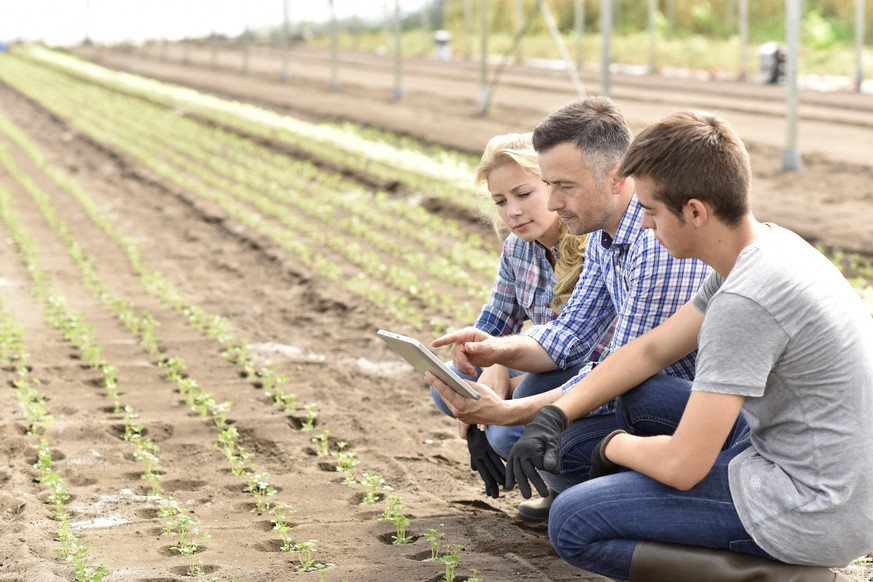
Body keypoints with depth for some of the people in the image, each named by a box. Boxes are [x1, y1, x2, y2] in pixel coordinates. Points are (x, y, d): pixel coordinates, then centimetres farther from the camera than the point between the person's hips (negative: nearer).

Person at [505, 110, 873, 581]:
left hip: (809, 513, -10)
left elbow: (682, 466, -23)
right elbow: (653, 349, 14)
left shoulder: (745, 302, -26)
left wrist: (613, 447, -1)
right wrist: (554, 416, 5)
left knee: (572, 524, -6)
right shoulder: (769, 242, 4)